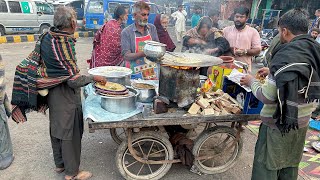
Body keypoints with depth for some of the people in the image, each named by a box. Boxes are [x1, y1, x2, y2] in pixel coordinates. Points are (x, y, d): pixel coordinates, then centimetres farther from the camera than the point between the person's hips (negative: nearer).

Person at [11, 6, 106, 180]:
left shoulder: (46, 37, -1)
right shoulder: (64, 45, -26)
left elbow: (30, 64, 6)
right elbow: (74, 80, -26)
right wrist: (95, 78, -14)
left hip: (52, 93, 8)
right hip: (66, 97, -8)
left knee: (56, 128, 20)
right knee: (70, 132, 6)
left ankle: (59, 163, 40)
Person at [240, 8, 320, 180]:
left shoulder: (285, 56, -23)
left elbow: (267, 97, -23)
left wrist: (251, 81, -7)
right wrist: (273, 73, 15)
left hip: (278, 122, -8)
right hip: (302, 121, 8)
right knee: (290, 165, 21)